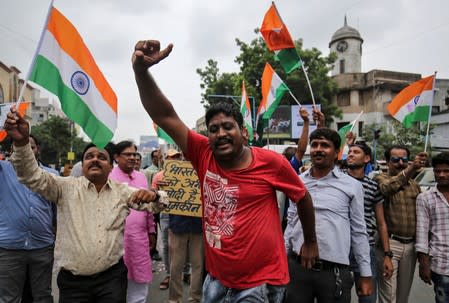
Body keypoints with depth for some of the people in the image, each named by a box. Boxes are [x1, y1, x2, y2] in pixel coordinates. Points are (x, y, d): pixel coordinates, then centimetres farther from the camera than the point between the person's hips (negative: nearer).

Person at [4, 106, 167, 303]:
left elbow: (154, 205, 3)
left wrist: (152, 196, -22)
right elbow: (33, 177, -11)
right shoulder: (66, 187, 1)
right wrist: (21, 142, -29)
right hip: (72, 280, 0)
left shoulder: (123, 191, 5)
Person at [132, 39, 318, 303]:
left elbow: (303, 198, 3)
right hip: (216, 280, 4)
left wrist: (311, 242, 15)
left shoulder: (271, 162, -13)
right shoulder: (204, 155, -8)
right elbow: (165, 116, -14)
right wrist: (141, 69, -27)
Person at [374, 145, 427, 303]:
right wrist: (409, 170, -43)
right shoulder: (381, 178, -5)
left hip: (410, 245, 6)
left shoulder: (414, 185, 14)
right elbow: (386, 188, -30)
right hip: (389, 243, -6)